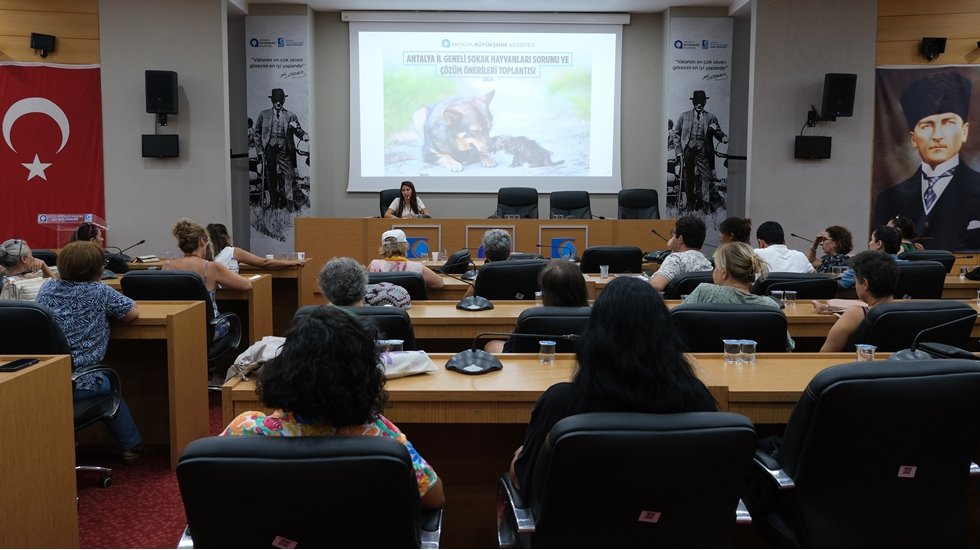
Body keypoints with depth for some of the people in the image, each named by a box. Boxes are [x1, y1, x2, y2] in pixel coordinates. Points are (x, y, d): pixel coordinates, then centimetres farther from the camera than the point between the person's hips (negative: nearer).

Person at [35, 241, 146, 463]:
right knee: (110, 385, 27)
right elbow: (133, 313, 4)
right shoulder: (100, 292, -6)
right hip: (78, 383, -4)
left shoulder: (47, 288, 8)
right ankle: (131, 446, 32)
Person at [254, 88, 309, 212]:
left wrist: (304, 135, -16)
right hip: (269, 148, 1)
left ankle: (291, 203, -8)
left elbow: (298, 130, 5)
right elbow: (257, 131, 19)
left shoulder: (290, 115, 11)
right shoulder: (264, 114, 14)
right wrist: (260, 144, 8)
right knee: (271, 177, 4)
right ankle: (275, 204, 13)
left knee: (289, 175, -9)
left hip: (285, 148, -1)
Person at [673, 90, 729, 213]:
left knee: (706, 177, -12)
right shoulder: (684, 116, 14)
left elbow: (718, 133, 12)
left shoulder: (711, 118, 12)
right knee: (688, 179, 3)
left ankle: (704, 204, -11)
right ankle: (690, 205, 11)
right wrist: (678, 150, 3)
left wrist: (724, 138, -12)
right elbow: (676, 133, 13)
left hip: (703, 151, -1)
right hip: (687, 150, 1)